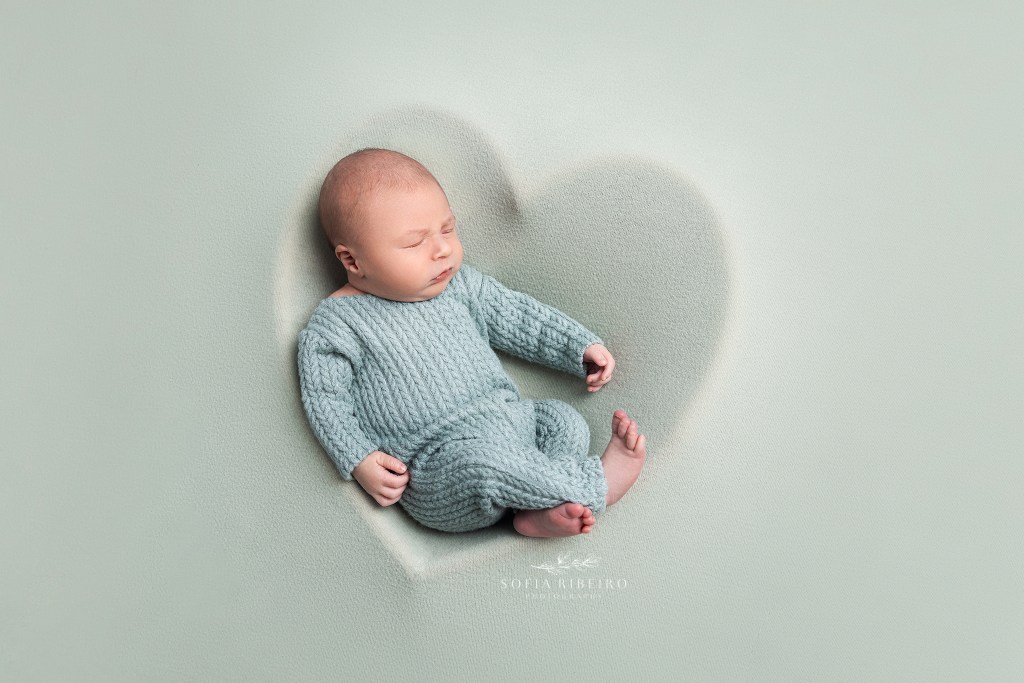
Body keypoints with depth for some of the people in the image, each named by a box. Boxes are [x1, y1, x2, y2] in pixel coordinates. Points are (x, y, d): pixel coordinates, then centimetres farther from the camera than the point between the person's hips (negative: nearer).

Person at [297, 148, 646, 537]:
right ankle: (593, 486, -20)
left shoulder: (458, 283, 10)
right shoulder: (335, 325, -4)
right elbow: (324, 399, -5)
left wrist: (580, 346, 11)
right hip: (439, 468, -6)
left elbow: (517, 317, 17)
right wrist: (357, 461, -16)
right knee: (485, 461, -34)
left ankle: (539, 511, -24)